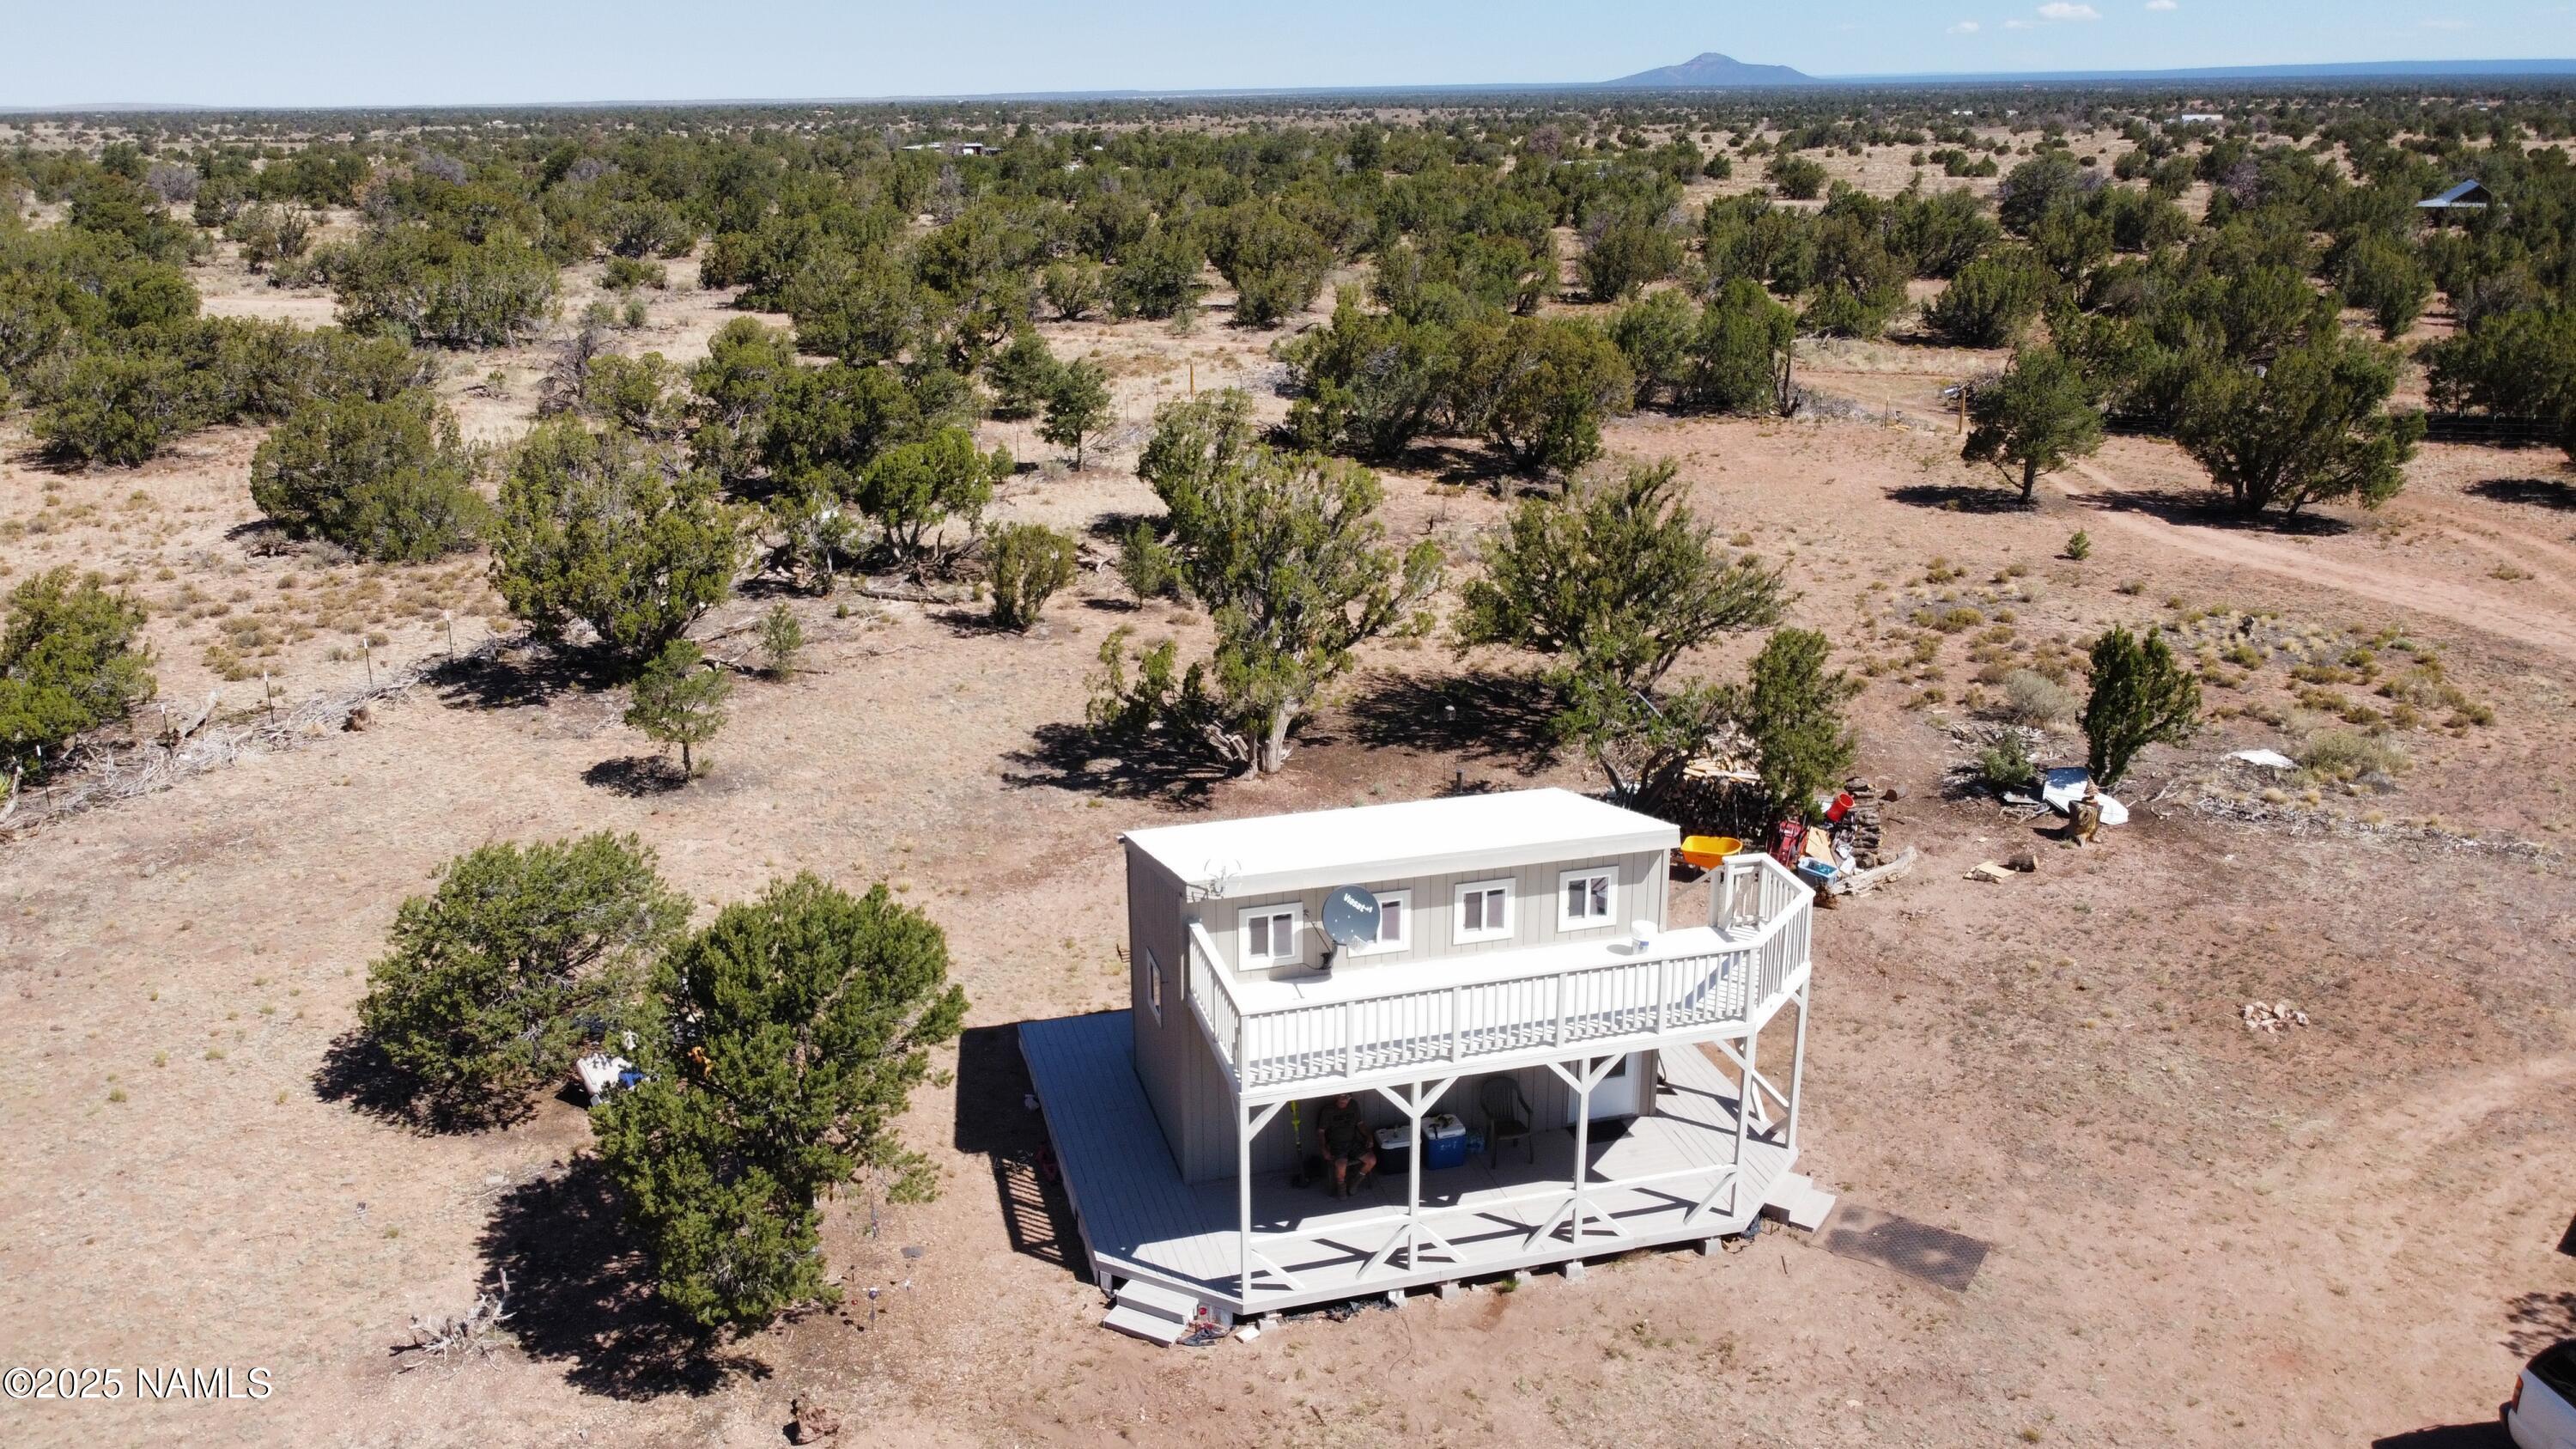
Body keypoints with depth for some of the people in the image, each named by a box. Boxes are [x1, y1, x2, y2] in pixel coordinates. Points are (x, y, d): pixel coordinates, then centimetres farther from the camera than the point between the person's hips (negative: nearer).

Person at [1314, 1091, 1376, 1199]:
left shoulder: (1354, 1106, 4)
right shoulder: (1328, 1111, -9)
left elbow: (1360, 1124, 16)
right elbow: (1321, 1131, -5)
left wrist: (1369, 1136, 0)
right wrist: (1325, 1150, -16)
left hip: (1353, 1142, 4)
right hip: (1336, 1144, -4)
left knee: (1372, 1160, -18)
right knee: (1341, 1166, -33)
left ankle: (1355, 1181, 8)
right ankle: (1341, 1185, 0)